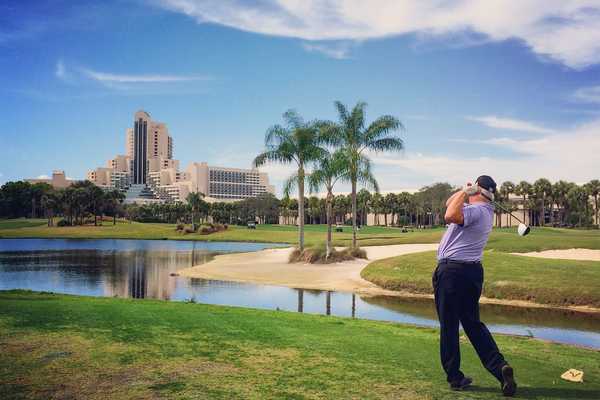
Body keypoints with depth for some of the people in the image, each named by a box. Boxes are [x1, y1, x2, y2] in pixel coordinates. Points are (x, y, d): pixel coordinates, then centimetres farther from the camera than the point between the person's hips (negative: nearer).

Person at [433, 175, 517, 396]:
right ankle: (499, 367, 5)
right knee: (473, 324, 16)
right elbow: (449, 204, 23)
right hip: (473, 272, 9)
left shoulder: (476, 210, -14)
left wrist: (464, 192, -19)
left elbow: (450, 216, -33)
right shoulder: (485, 211, 15)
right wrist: (464, 192, 9)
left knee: (449, 326, 2)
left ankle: (455, 377, 9)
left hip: (451, 272, -9)